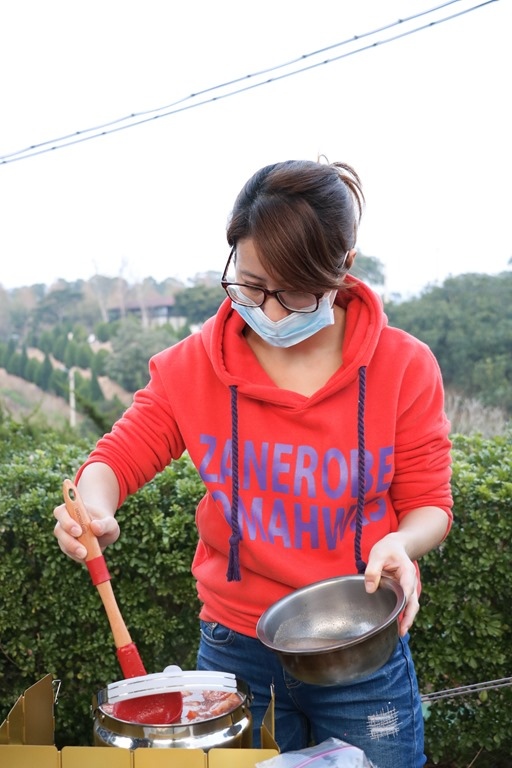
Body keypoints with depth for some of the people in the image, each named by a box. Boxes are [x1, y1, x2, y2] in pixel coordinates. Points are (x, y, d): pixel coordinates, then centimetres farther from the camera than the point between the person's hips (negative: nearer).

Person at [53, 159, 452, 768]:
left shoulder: (404, 367, -8)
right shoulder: (193, 365, -6)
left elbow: (428, 502, -1)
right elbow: (119, 455, -2)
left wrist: (400, 544, -23)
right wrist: (93, 507, -25)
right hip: (236, 651, 1)